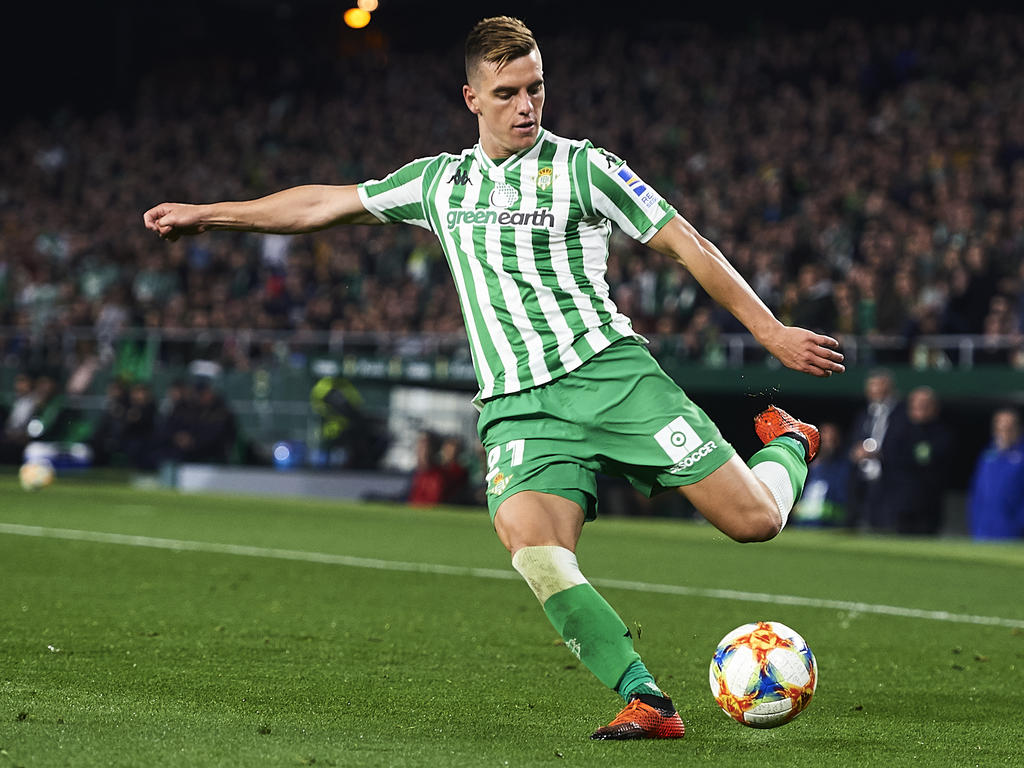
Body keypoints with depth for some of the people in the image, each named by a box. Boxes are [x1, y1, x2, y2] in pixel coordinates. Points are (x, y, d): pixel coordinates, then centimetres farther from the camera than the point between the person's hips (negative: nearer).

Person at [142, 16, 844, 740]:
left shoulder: (583, 166, 4)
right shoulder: (441, 182, 17)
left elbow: (684, 242, 4)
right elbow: (324, 204, 25)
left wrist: (771, 331, 0)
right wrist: (205, 214, 26)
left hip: (608, 370, -2)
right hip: (518, 406, 2)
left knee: (754, 519, -10)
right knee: (537, 556, -27)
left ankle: (788, 444, 25)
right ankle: (646, 701, -24)